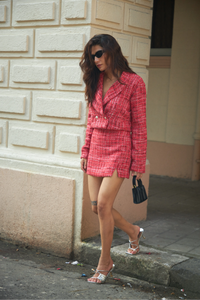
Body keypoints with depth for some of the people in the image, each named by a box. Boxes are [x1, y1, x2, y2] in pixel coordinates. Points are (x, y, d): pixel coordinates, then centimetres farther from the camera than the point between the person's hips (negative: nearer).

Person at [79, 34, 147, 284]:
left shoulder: (133, 83, -9)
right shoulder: (95, 82, 9)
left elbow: (139, 125, -8)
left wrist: (138, 162, -8)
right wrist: (85, 151, 12)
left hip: (119, 150, -6)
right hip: (97, 148, 7)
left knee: (103, 205, -12)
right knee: (96, 206, 6)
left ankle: (104, 263, 6)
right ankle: (133, 232, 34)